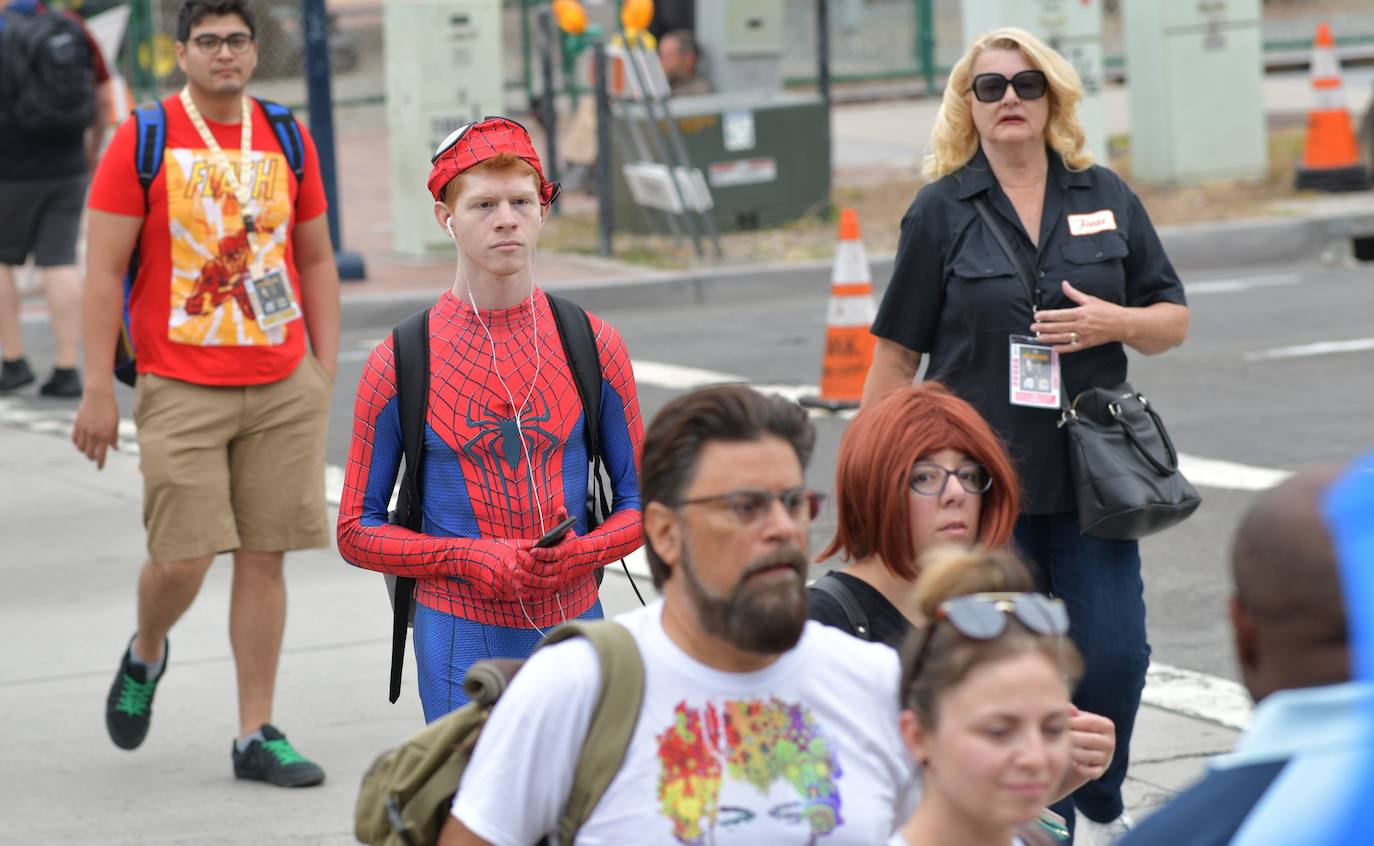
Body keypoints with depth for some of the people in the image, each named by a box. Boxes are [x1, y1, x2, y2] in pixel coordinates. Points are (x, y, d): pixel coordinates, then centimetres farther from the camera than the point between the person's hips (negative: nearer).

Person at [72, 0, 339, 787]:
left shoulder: (287, 140, 8)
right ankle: (145, 656, 27)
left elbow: (316, 259, 16)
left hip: (283, 385, 3)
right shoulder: (144, 140, -3)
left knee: (264, 556, 3)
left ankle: (258, 735, 10)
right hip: (181, 388, -3)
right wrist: (98, 390, -9)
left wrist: (326, 369, 8)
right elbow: (104, 270, -4)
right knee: (182, 558, -7)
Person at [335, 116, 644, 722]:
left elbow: (639, 501, 10)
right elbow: (357, 530, 2)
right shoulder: (400, 364, -1)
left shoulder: (593, 347, 5)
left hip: (574, 628, 2)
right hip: (460, 634, -2)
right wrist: (473, 558, -13)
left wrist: (579, 554, -11)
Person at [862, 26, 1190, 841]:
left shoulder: (1106, 198, 7)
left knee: (1115, 654, 0)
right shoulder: (941, 211, 0)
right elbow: (898, 353, 2)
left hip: (1089, 475, 2)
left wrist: (1115, 323, -11)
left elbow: (1174, 319, 11)